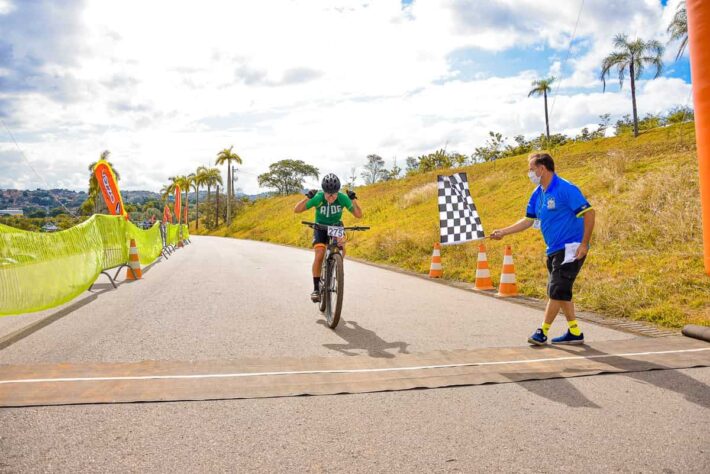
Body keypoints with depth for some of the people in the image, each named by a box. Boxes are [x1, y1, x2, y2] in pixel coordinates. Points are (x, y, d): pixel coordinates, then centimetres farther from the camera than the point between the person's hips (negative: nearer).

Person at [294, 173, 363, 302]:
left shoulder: (343, 198, -21)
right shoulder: (318, 197, -25)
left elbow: (359, 215, -20)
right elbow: (297, 210, -25)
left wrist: (353, 199, -32)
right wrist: (308, 197, -39)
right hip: (320, 227, -1)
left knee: (341, 249, -28)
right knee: (319, 255, -23)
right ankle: (316, 288, -12)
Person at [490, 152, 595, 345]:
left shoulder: (566, 189, -16)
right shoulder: (537, 194, 9)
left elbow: (589, 213, -17)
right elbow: (528, 220, 17)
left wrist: (584, 244, -19)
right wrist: (503, 232, 10)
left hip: (570, 249, -9)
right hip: (554, 250, 9)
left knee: (557, 291, -6)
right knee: (560, 292, 12)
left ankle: (543, 332, 3)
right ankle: (574, 333, 21)